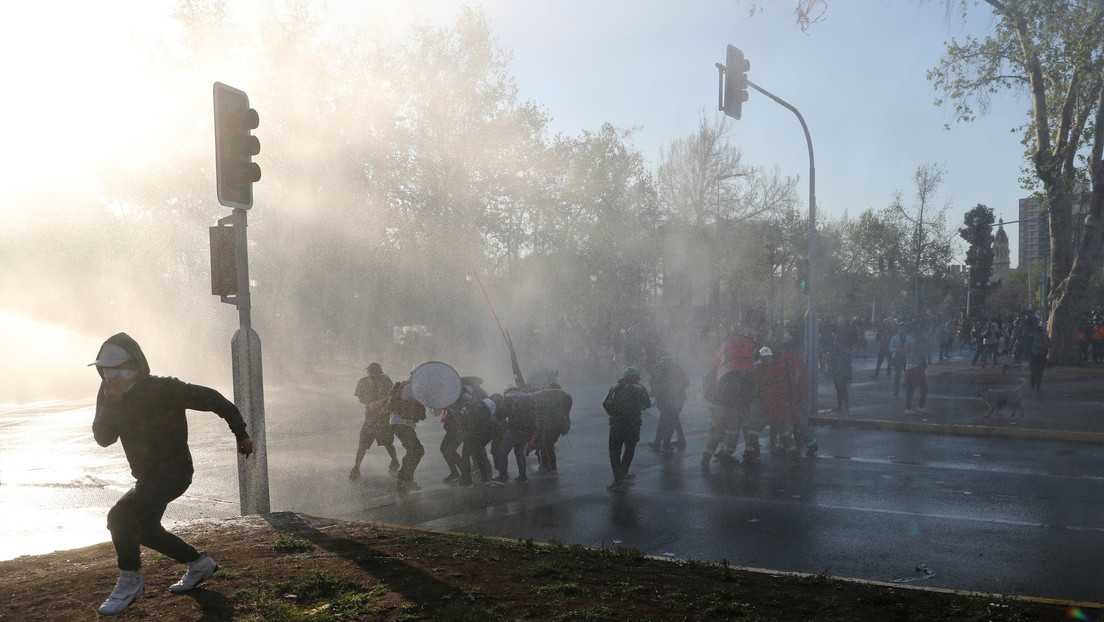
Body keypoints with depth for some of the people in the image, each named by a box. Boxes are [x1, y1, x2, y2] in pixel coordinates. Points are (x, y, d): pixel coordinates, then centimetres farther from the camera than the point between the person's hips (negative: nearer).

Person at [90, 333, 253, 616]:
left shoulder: (163, 389, -19)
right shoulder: (109, 394, 0)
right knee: (146, 530, 15)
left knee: (120, 516, -23)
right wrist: (111, 402, -27)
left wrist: (241, 433, -6)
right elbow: (103, 438, -12)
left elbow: (211, 399, -11)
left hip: (173, 472, -9)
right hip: (147, 477, 9)